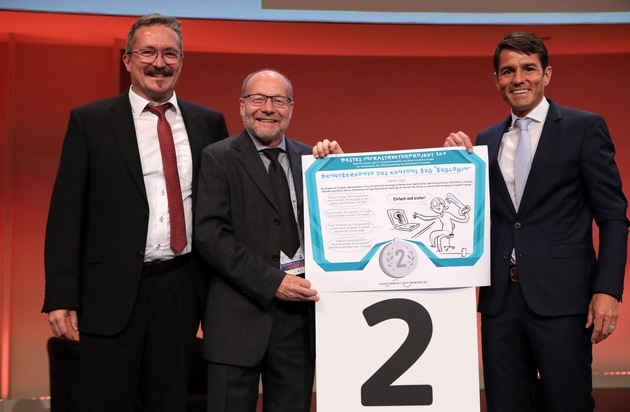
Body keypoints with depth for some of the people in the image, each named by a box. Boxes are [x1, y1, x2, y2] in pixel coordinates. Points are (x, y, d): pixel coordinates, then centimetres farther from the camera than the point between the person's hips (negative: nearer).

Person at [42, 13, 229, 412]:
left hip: (182, 289, 2)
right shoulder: (90, 121, 0)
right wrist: (61, 297, -9)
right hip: (114, 290, -2)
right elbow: (66, 214, -3)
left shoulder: (209, 122, 7)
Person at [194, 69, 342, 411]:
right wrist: (271, 281, -16)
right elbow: (209, 234, -11)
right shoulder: (218, 158, -1)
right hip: (242, 310, -4)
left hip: (302, 306, 4)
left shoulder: (309, 158, 11)